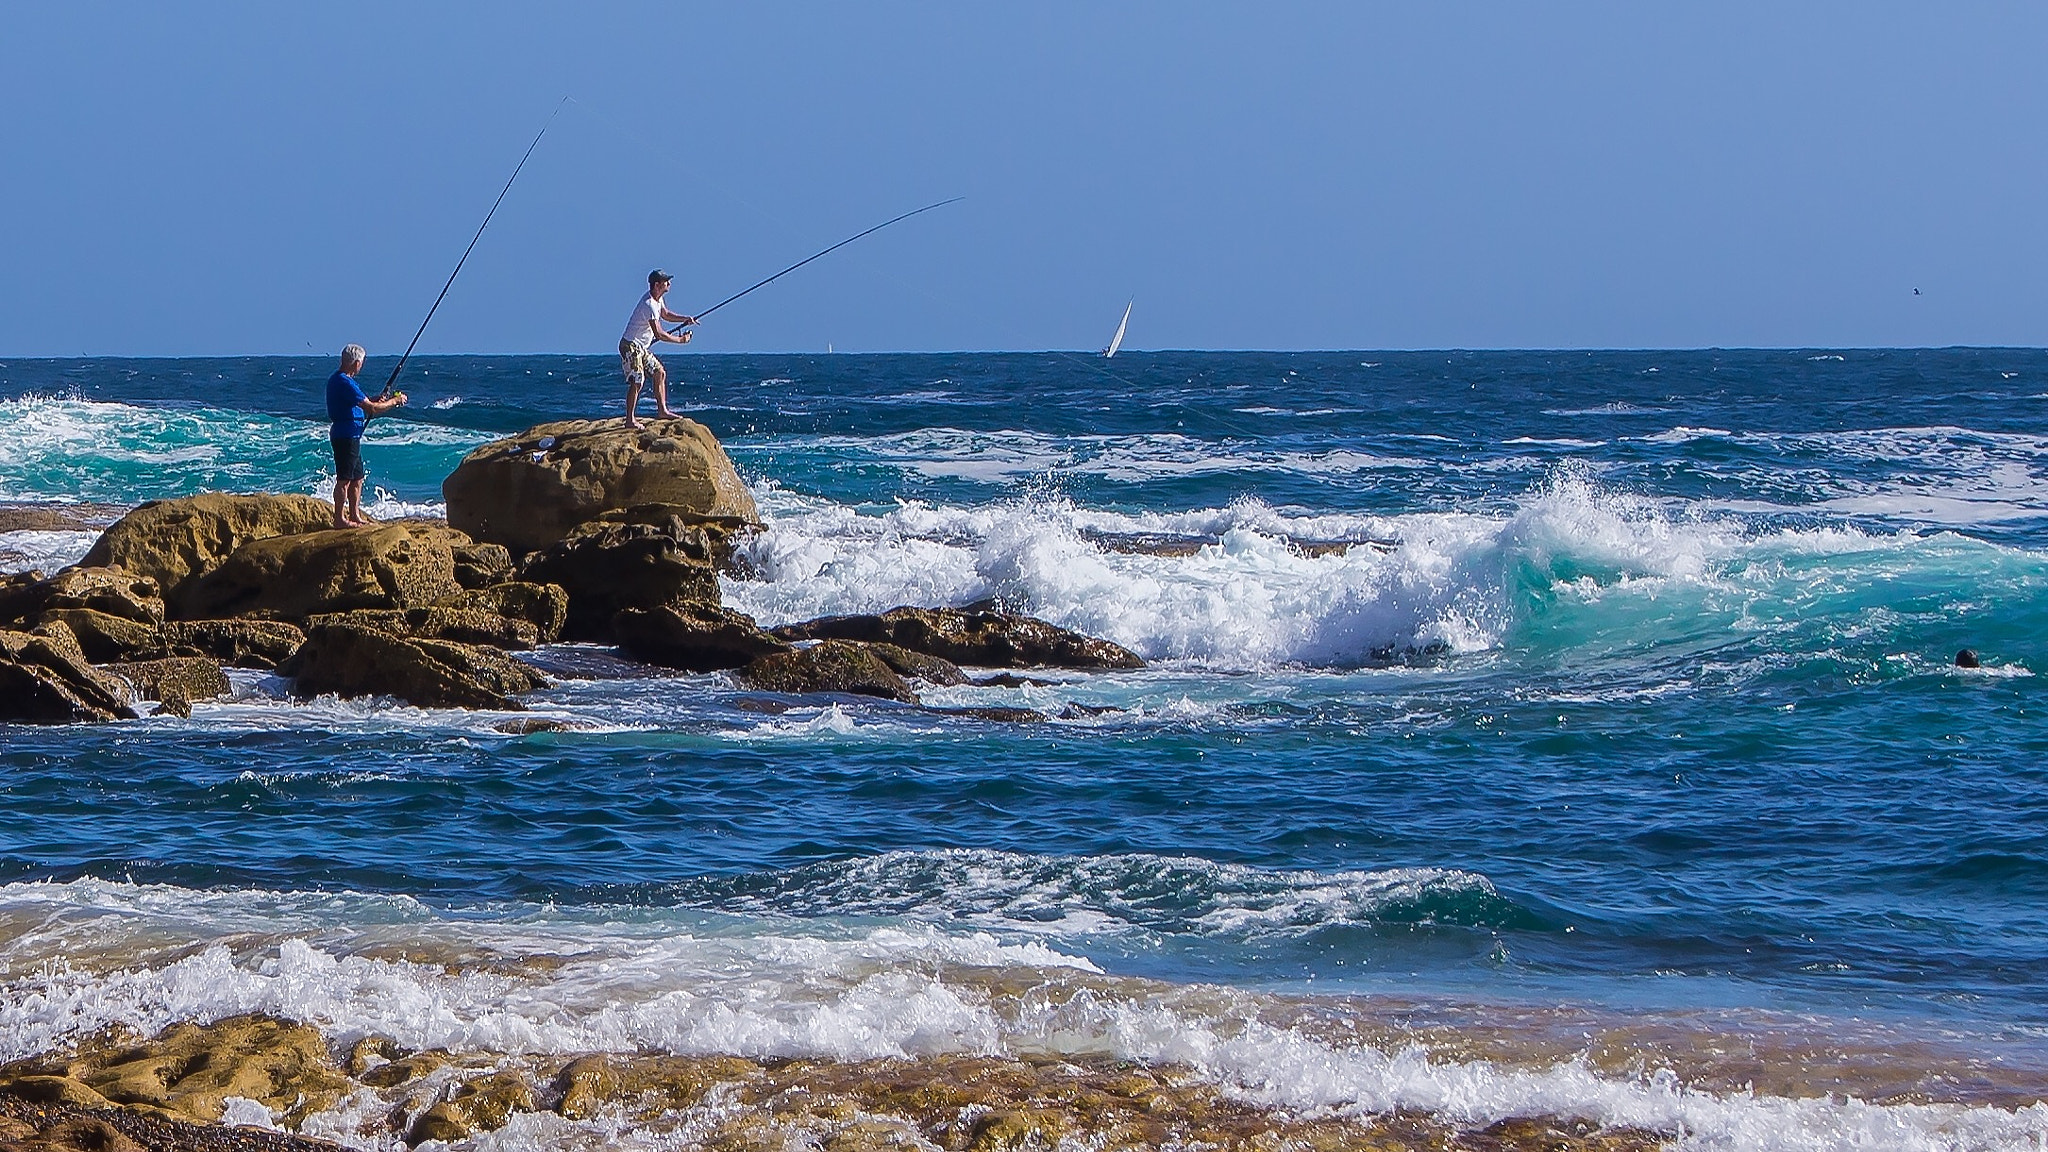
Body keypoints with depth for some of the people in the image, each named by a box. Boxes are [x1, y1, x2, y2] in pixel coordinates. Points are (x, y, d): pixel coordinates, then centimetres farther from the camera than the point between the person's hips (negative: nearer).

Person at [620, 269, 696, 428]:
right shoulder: (649, 305, -24)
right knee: (637, 381, -14)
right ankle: (630, 420, -12)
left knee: (660, 373, 11)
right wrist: (680, 340, -16)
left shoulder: (657, 299, 7)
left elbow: (665, 314, 27)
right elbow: (659, 334, -27)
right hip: (630, 346, -10)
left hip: (641, 347, 10)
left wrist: (686, 319, 13)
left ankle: (662, 410, 19)